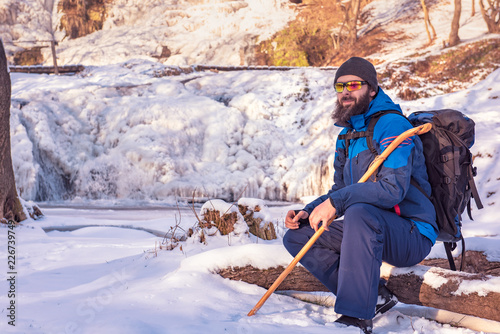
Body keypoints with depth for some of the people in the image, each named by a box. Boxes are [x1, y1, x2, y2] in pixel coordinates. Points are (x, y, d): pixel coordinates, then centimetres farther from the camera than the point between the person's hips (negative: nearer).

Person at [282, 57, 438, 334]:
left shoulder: (391, 125, -13)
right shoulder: (347, 137, 14)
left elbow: (393, 188, -26)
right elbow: (339, 192, 20)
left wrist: (336, 202, -27)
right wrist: (308, 213, 1)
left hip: (411, 235, -9)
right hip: (367, 229, 9)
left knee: (359, 212, -38)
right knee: (296, 236, 0)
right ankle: (374, 295, -8)